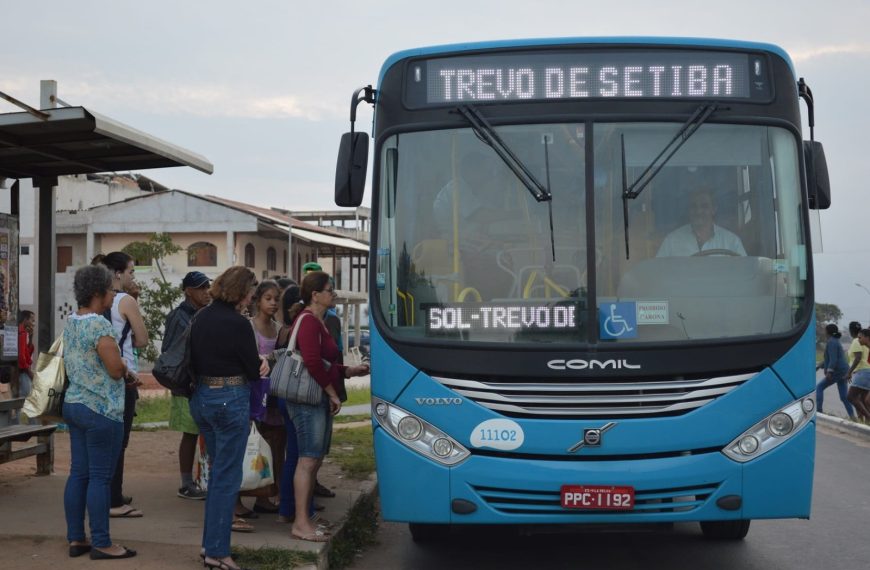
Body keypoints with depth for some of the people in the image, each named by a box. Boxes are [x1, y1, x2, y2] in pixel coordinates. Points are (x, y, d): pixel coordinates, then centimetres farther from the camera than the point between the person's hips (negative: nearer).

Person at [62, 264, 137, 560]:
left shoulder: (71, 322, 10)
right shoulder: (99, 325, -18)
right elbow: (116, 369, -20)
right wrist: (125, 366, 2)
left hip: (73, 404, 9)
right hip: (101, 410, -9)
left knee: (78, 473, 11)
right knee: (100, 477, -3)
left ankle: (76, 539, 17)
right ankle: (101, 544, 3)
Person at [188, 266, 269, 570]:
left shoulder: (201, 317, 6)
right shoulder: (238, 324, -16)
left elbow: (195, 359, 12)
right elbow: (254, 371, -10)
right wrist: (262, 363, 13)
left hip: (201, 397, 8)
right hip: (230, 400, -8)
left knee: (218, 472, 20)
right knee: (227, 478, 0)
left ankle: (210, 542, 25)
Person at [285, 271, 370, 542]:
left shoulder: (318, 322, 19)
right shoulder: (308, 320, -13)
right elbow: (312, 362, -21)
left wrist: (351, 371, 18)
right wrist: (332, 393, -14)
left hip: (320, 400, 10)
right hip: (308, 399, -10)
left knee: (314, 460, 12)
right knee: (308, 459, -9)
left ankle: (304, 518, 18)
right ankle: (301, 523, -6)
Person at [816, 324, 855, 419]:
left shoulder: (831, 342, -11)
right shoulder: (835, 341, 21)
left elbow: (833, 359, -22)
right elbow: (828, 359, 31)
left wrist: (829, 371, -28)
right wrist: (820, 366, 35)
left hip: (837, 372, -9)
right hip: (843, 372, 9)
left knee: (819, 387, 3)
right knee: (844, 397, 5)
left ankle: (819, 410, -3)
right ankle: (853, 417, -4)